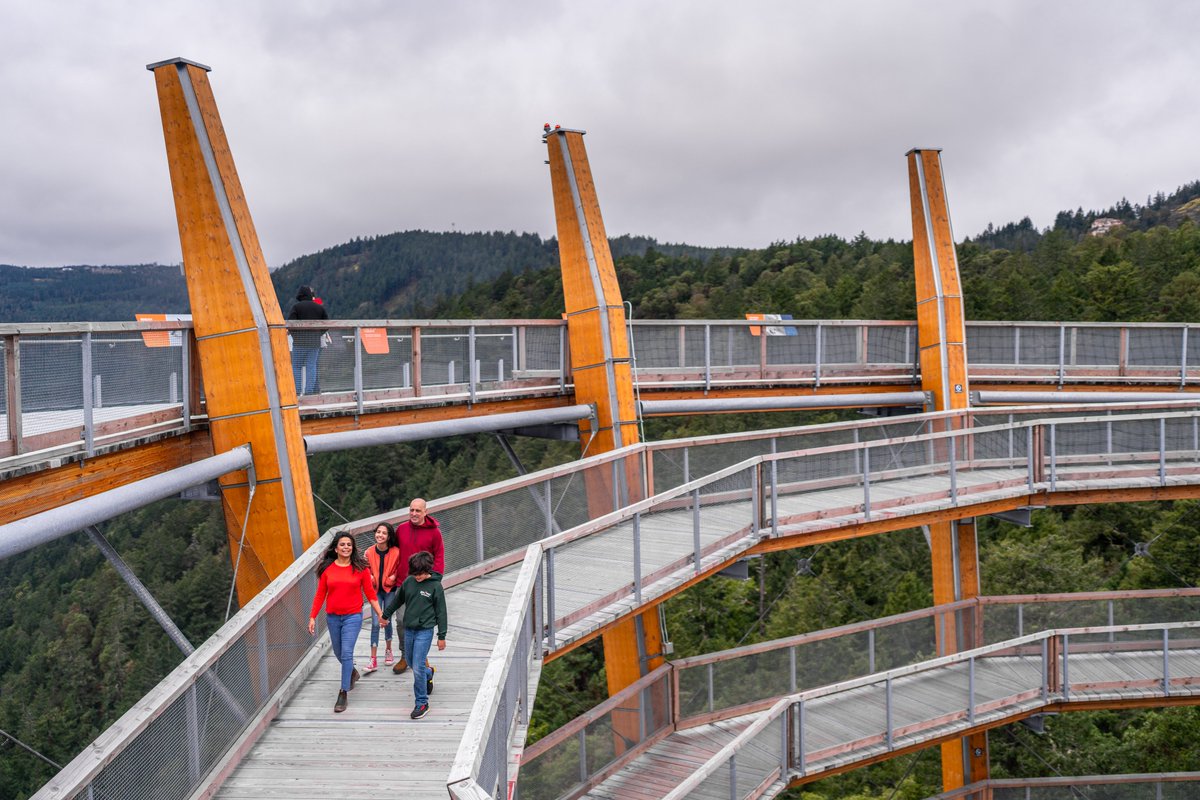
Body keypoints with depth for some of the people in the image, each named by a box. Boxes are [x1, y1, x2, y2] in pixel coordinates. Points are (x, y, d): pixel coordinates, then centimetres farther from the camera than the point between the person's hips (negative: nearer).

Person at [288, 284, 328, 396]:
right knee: (311, 366, 6)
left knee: (296, 366, 4)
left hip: (300, 341, -3)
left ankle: (297, 390, -2)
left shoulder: (296, 307, -4)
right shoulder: (320, 308, 8)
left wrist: (295, 335, 3)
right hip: (315, 342, 3)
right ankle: (310, 390, 1)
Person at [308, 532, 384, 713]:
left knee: (346, 653, -11)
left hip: (353, 617, -3)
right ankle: (352, 673, 49)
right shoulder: (327, 569, 0)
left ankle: (343, 694, -3)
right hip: (332, 617, 3)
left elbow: (370, 593, 0)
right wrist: (312, 617, 0)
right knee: (339, 653, 18)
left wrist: (381, 614, -3)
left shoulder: (360, 568, -4)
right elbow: (320, 595, 4)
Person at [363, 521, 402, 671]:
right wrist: (370, 578, -10)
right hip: (375, 590, 1)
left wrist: (393, 577, -15)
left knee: (387, 621, 9)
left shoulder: (396, 552, -14)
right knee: (375, 623, -4)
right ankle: (373, 660, -2)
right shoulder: (369, 552, -8)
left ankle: (389, 651, 33)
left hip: (390, 590, -1)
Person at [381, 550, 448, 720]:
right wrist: (385, 615, 27)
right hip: (408, 629, 5)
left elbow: (441, 612, -6)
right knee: (413, 664, 17)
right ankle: (428, 675, 48)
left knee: (417, 668, -9)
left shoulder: (435, 586, -11)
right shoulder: (408, 581, 1)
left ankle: (422, 703, 3)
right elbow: (398, 600, 18)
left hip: (425, 631, -5)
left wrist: (442, 636, -5)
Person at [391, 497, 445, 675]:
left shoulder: (433, 531, -5)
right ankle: (405, 656, 17)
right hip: (403, 583, 2)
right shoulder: (401, 529, 5)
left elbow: (439, 556, -2)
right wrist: (393, 573, 9)